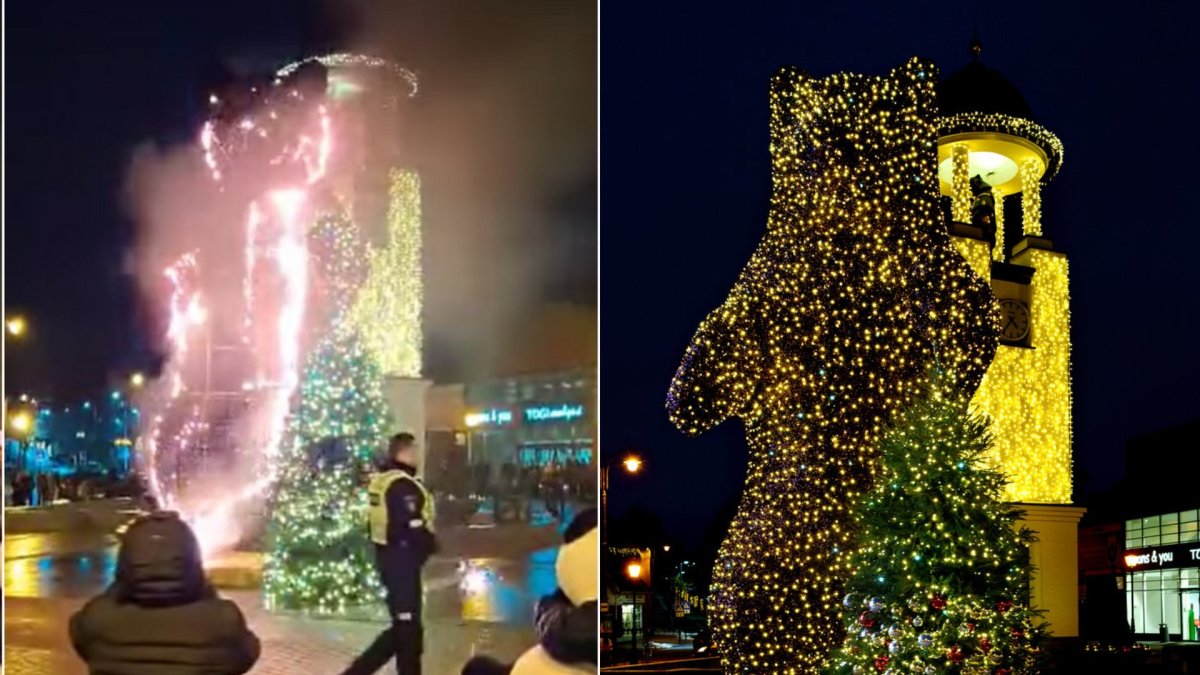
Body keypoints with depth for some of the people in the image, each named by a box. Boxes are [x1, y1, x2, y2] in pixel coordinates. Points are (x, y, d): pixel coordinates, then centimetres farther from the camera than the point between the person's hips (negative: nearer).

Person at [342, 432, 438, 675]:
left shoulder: (380, 480, 12)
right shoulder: (403, 485, -19)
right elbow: (411, 526, -24)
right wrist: (431, 543, -5)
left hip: (387, 554, 10)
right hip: (402, 559, -10)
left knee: (402, 626, 17)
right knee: (408, 627, 2)